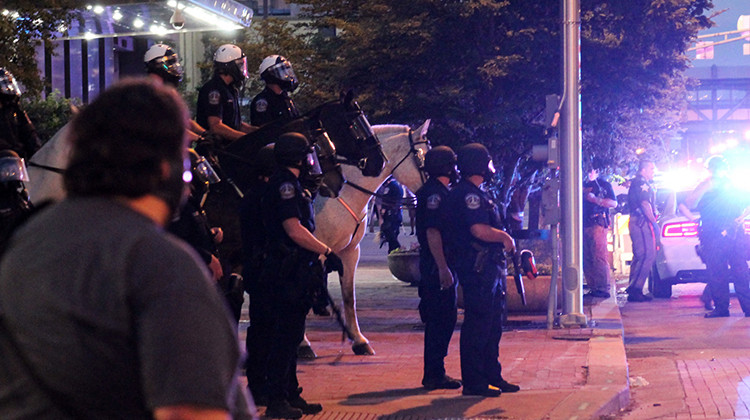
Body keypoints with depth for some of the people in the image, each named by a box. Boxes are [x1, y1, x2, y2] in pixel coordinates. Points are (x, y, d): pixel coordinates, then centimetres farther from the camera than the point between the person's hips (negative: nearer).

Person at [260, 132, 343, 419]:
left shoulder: (290, 185, 19)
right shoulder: (285, 185, -13)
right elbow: (294, 230, -21)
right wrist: (327, 252, -17)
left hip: (295, 273, 11)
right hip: (288, 273, -11)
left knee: (291, 335, 13)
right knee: (286, 334, -8)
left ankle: (290, 395, 19)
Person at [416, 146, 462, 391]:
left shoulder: (439, 192, 18)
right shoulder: (434, 193, -14)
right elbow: (432, 232, -22)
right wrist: (443, 268, -25)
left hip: (440, 267, 11)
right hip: (437, 268, -11)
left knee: (444, 320, 14)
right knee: (440, 320, -7)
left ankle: (435, 373, 19)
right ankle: (434, 375, -4)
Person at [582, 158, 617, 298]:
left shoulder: (604, 184, 2)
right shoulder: (584, 185, 21)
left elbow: (613, 203, -7)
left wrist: (595, 199, -16)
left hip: (598, 224, -7)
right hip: (584, 225, 7)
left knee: (599, 257, -12)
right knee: (586, 259, 4)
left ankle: (603, 288, -13)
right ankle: (593, 287, 7)